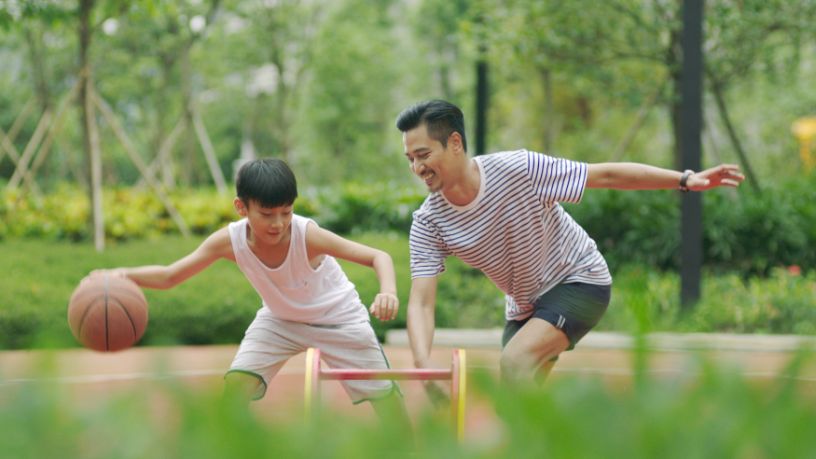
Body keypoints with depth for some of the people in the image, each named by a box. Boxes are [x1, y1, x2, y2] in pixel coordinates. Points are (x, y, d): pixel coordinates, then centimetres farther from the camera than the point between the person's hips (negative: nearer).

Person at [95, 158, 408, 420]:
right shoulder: (229, 240, -28)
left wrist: (388, 292, -57)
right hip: (280, 319, 3)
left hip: (337, 317, -3)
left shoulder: (307, 235, -37)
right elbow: (169, 276, -22)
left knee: (382, 390, -4)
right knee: (237, 380, -13)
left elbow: (379, 257, -36)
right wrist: (124, 275, -41)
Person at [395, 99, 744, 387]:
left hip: (580, 281, -5)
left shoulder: (518, 169, -26)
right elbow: (421, 302, -22)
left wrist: (686, 180, -23)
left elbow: (606, 175, -20)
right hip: (524, 308, 6)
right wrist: (424, 366, -40)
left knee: (515, 359, -28)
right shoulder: (428, 224, -15)